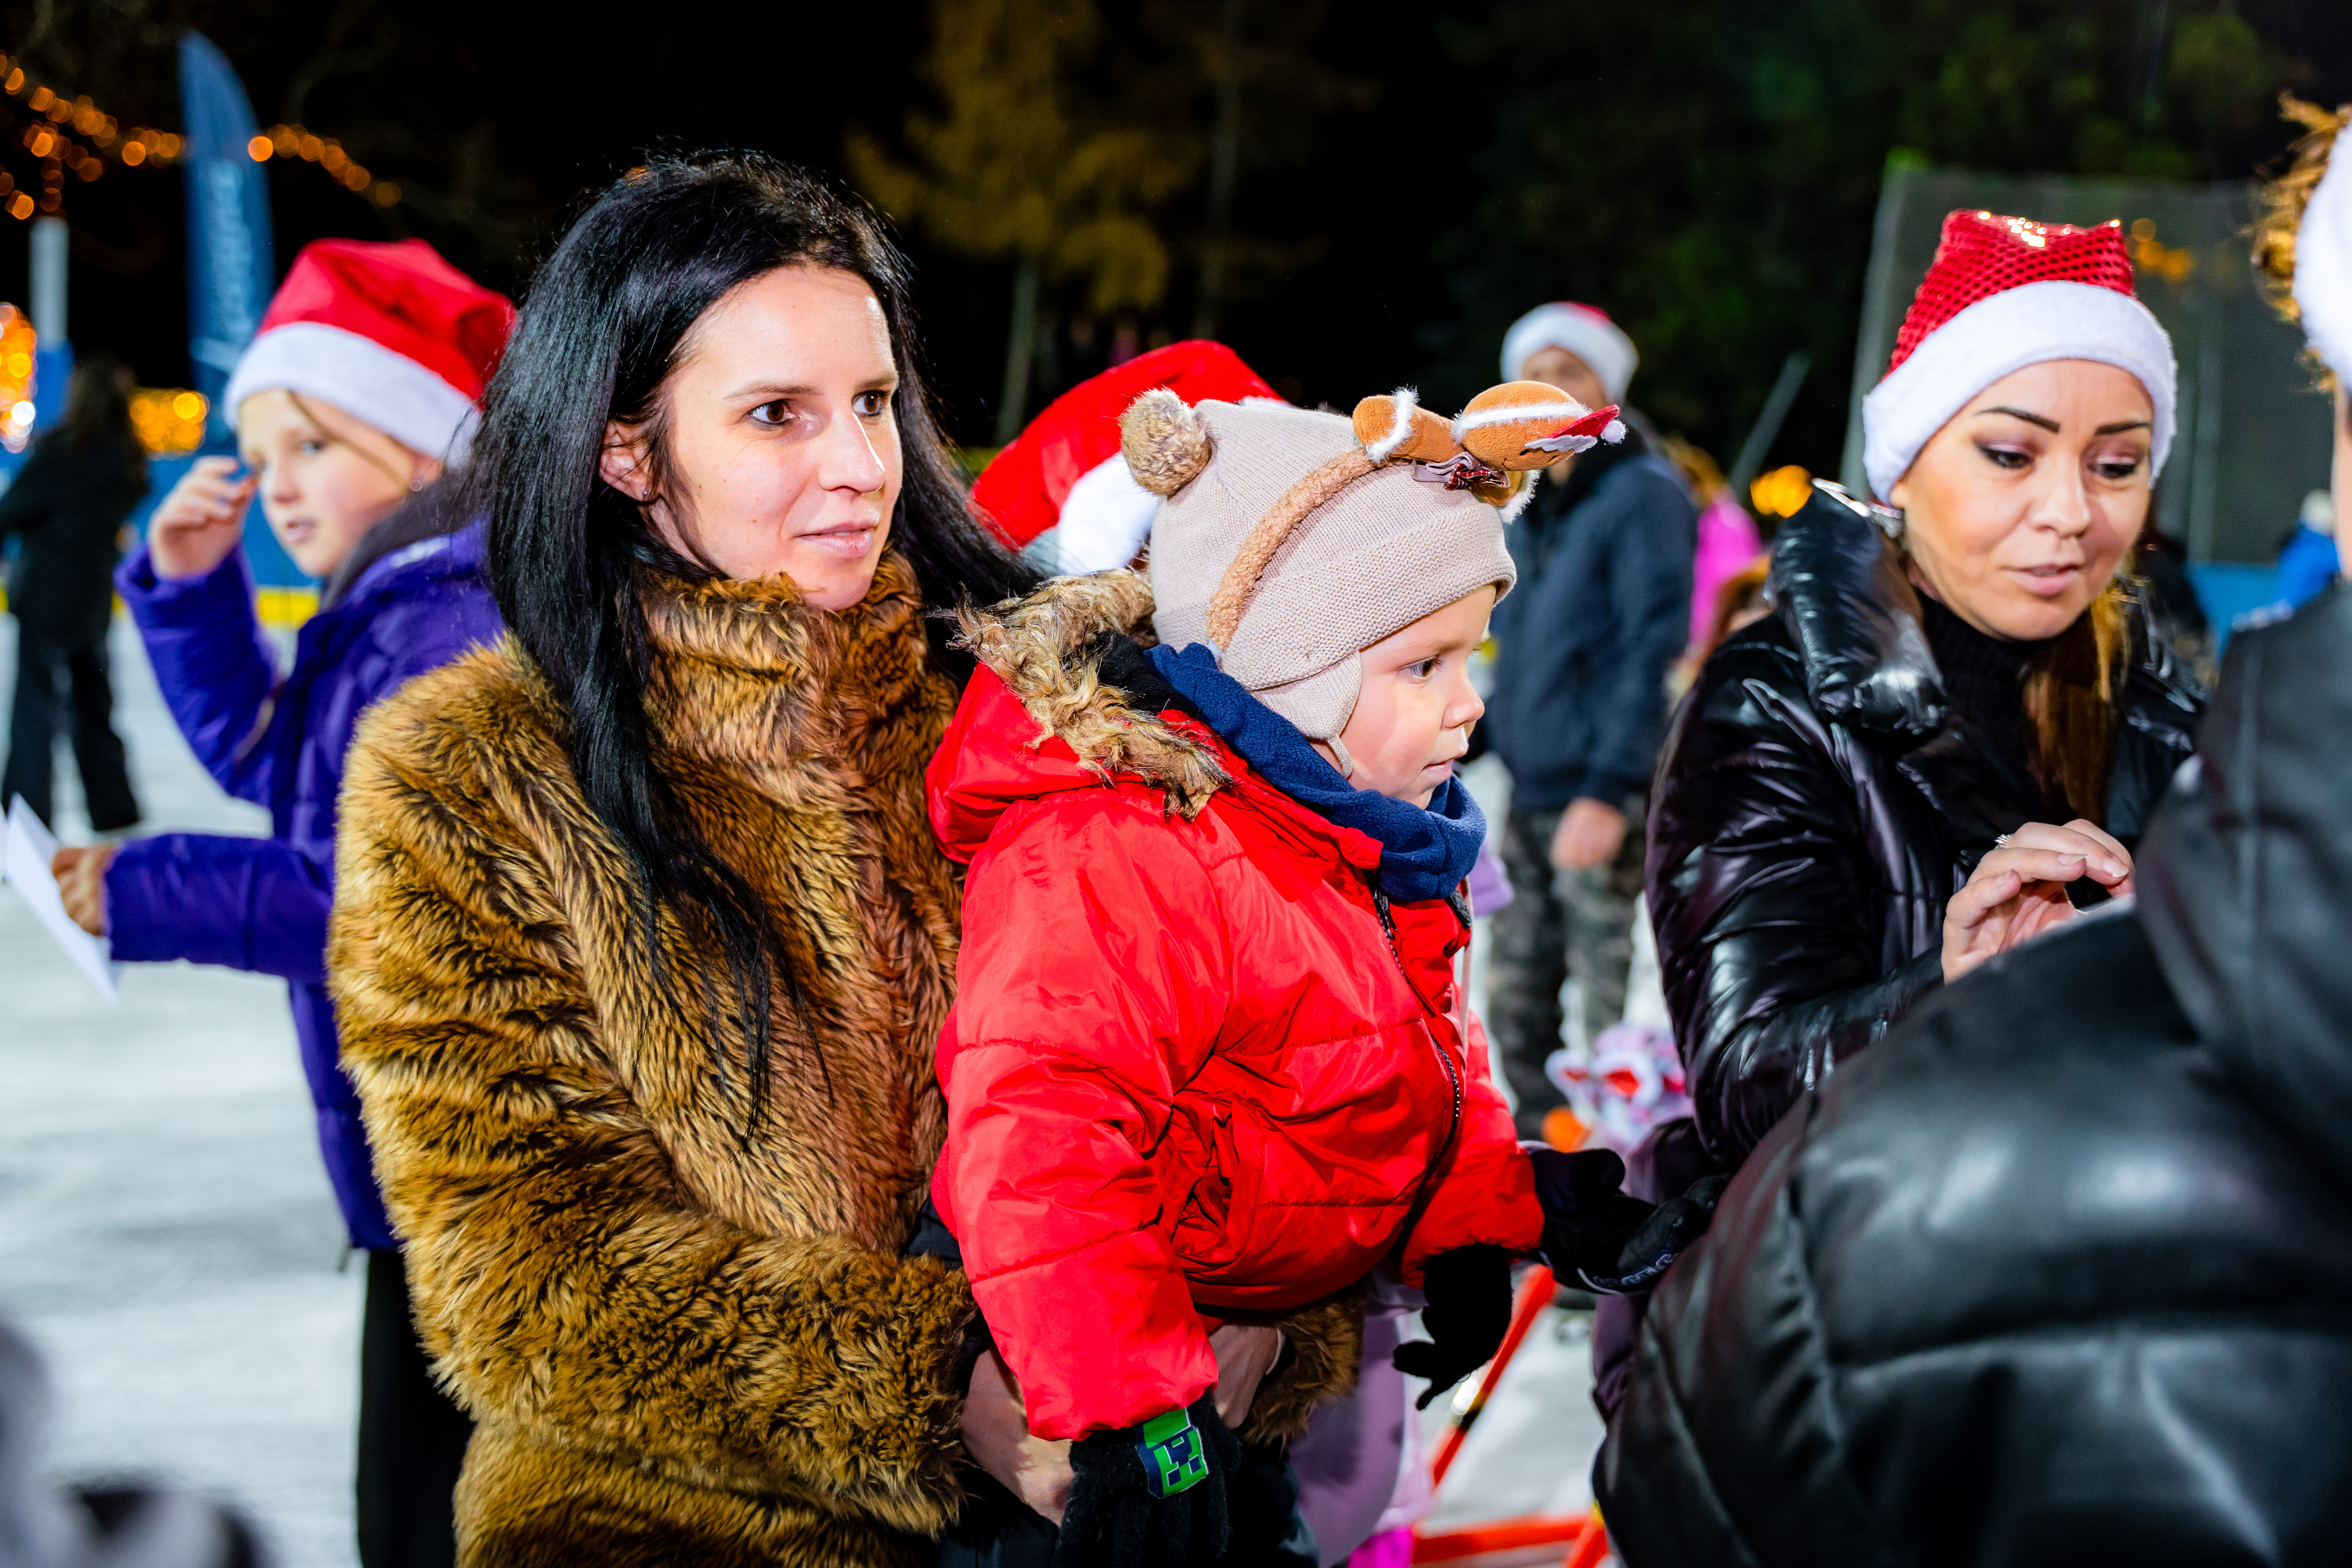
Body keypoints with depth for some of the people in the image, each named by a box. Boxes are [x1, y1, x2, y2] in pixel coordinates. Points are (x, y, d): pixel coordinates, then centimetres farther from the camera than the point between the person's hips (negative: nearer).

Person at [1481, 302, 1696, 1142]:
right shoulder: (1531, 507, 17)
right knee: (1516, 1005, 10)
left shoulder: (1641, 493, -8)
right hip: (1528, 797, 8)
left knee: (1612, 1012, -6)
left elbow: (1655, 647, -15)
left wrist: (1609, 793, -20)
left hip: (1599, 799, -8)